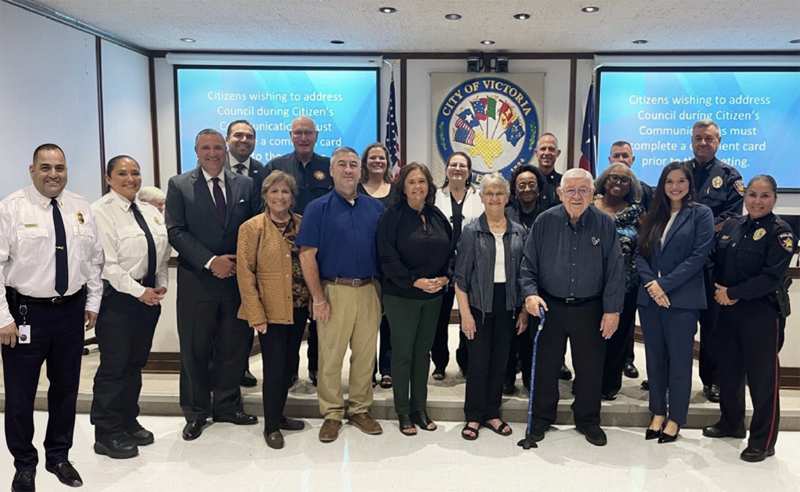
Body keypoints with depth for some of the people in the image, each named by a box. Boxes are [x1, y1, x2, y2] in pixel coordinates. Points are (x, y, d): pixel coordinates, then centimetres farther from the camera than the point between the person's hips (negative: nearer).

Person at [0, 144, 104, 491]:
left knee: (66, 388, 15)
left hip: (72, 310, 4)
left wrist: (93, 302, 8)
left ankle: (59, 456, 34)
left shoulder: (80, 209, 6)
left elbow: (95, 258, 12)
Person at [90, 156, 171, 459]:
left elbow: (163, 252, 14)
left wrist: (161, 284, 1)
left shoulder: (150, 212, 12)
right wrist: (138, 291, -16)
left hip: (149, 296, 7)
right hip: (117, 297, -7)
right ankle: (106, 435, 13)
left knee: (135, 363, 15)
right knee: (113, 366, -1)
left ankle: (129, 423, 29)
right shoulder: (100, 212, -10)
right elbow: (108, 263, -16)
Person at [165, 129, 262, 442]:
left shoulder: (245, 185, 7)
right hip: (196, 282, -2)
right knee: (195, 350, 7)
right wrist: (211, 261, -15)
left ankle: (227, 406, 26)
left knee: (233, 346, 10)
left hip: (236, 278, 2)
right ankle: (195, 413, 22)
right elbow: (176, 231, -7)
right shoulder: (179, 185, 1)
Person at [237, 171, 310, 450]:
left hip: (298, 307, 5)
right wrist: (256, 314, -12)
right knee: (274, 367, 0)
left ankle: (278, 416, 32)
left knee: (290, 364, 13)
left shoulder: (303, 225, 6)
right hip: (271, 309, -4)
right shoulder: (252, 228, -5)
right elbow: (245, 273, -8)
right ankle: (271, 426, 17)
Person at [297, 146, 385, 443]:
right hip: (334, 291, -3)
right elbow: (307, 255, -6)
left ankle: (360, 410, 25)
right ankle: (332, 414, 19)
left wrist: (385, 288, 4)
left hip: (369, 290, 3)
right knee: (330, 355, 4)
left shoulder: (375, 207, 8)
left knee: (365, 353, 10)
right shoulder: (318, 208, -2)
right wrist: (318, 299, -10)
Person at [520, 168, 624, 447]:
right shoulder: (545, 222, -3)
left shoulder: (605, 225, -3)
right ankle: (541, 418, 29)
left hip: (589, 309, 0)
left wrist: (612, 309, -5)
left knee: (590, 368, 11)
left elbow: (615, 270, -1)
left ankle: (587, 420, 31)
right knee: (545, 366, 10)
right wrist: (530, 292, -14)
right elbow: (528, 264, 1)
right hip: (550, 308, 0)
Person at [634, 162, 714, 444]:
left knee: (679, 360, 4)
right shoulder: (654, 215, 12)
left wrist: (665, 285, -15)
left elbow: (699, 255, -10)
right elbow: (640, 254, 6)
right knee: (654, 358, 11)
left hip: (682, 299, -4)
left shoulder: (701, 214, -1)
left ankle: (675, 419, 18)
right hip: (650, 298, 4)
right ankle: (658, 413, 25)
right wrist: (651, 284, -11)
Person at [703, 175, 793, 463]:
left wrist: (733, 293, -16)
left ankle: (763, 442, 15)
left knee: (762, 376, 2)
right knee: (729, 370, 16)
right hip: (729, 311, 6)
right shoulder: (731, 226, 8)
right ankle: (731, 423, 35)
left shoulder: (780, 232, -9)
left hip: (762, 314, -6)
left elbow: (772, 277, -18)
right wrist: (719, 289, -7)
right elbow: (718, 263, 11)